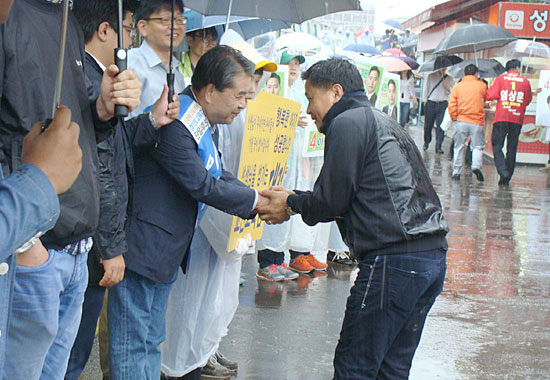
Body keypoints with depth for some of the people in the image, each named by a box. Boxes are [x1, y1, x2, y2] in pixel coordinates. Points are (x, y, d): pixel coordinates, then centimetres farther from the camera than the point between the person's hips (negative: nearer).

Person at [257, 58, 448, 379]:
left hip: (393, 261, -10)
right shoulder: (382, 122, 24)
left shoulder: (347, 123, -5)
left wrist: (292, 203, 12)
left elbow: (331, 200, -7)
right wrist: (295, 204, 23)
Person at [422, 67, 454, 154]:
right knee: (428, 125, 4)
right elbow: (426, 88, 10)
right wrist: (425, 100, 1)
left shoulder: (449, 79, 13)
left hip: (442, 104, 0)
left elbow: (452, 92, 8)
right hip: (430, 103, 0)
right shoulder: (431, 76, 11)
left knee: (440, 126, -7)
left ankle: (438, 147, -3)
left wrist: (447, 88, -12)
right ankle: (426, 143, 25)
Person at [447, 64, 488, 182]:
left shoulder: (457, 86, 3)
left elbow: (452, 105, -3)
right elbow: (485, 99, 17)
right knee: (478, 146, 4)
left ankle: (456, 172, 7)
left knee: (458, 147, 9)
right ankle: (476, 166, -19)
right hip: (477, 122, -1)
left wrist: (454, 117, 8)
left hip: (461, 121, 1)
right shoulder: (482, 86, 3)